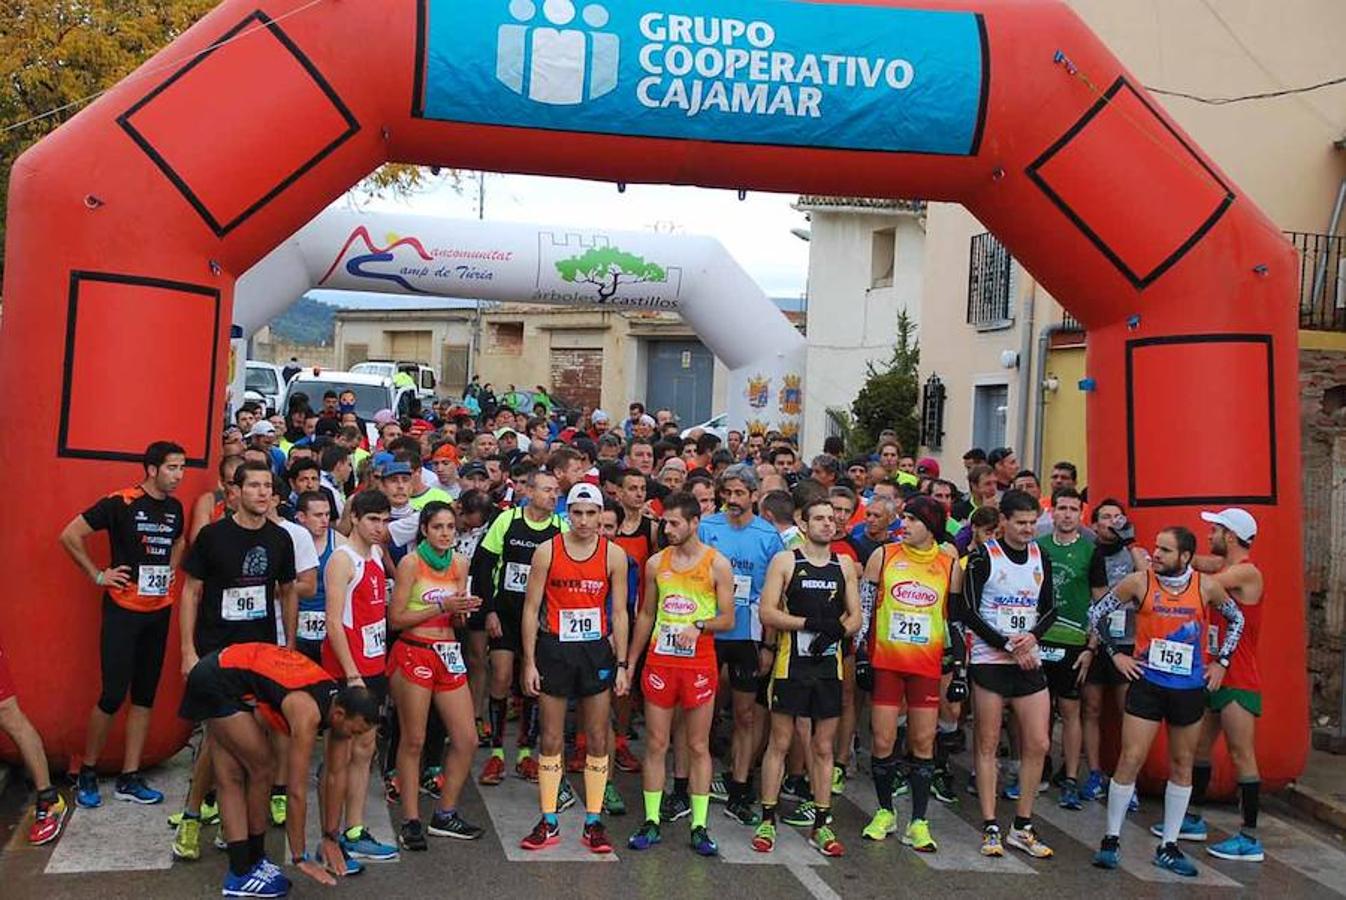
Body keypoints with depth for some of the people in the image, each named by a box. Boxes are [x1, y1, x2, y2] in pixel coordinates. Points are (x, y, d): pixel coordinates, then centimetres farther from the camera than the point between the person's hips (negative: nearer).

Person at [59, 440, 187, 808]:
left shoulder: (175, 507, 7)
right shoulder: (121, 503, -13)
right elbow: (70, 535, -12)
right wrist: (98, 575, -10)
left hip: (159, 611, 6)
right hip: (123, 609, -6)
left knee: (145, 696, 8)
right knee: (113, 695, -8)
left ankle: (129, 779, 16)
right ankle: (87, 774, 11)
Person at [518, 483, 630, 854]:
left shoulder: (614, 555, 0)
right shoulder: (547, 551, -3)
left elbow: (619, 613, 2)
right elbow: (531, 608, -1)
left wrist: (622, 664, -2)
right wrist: (529, 662, -5)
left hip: (596, 650, 1)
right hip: (554, 649, -1)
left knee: (598, 739, 5)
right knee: (551, 739, 5)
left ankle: (593, 823, 14)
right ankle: (548, 823, 15)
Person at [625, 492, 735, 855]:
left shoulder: (717, 564, -2)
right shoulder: (656, 563, 7)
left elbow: (727, 619, -1)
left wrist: (699, 626, -20)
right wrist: (629, 661, 14)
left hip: (699, 664, -2)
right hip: (659, 661, 3)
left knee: (698, 746, 5)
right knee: (655, 744, 5)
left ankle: (699, 827, 12)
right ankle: (651, 822, 14)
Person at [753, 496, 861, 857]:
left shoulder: (845, 565, 10)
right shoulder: (785, 561, -2)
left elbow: (855, 617, 11)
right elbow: (767, 612, -9)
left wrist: (835, 631, -10)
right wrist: (810, 623, -18)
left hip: (829, 665, 4)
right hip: (791, 664, -3)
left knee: (823, 748, 9)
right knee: (780, 742, 1)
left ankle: (821, 825, 17)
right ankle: (767, 820, 10)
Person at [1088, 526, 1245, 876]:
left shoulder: (1206, 587, -2)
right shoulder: (1139, 582, -6)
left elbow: (1236, 619, 15)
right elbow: (1096, 614, 3)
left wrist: (1221, 662, 9)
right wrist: (1115, 654, -1)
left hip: (1189, 689, 3)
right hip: (1148, 683, -2)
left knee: (1182, 766, 10)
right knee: (1130, 760, -6)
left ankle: (1168, 847, 21)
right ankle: (1111, 839, 8)